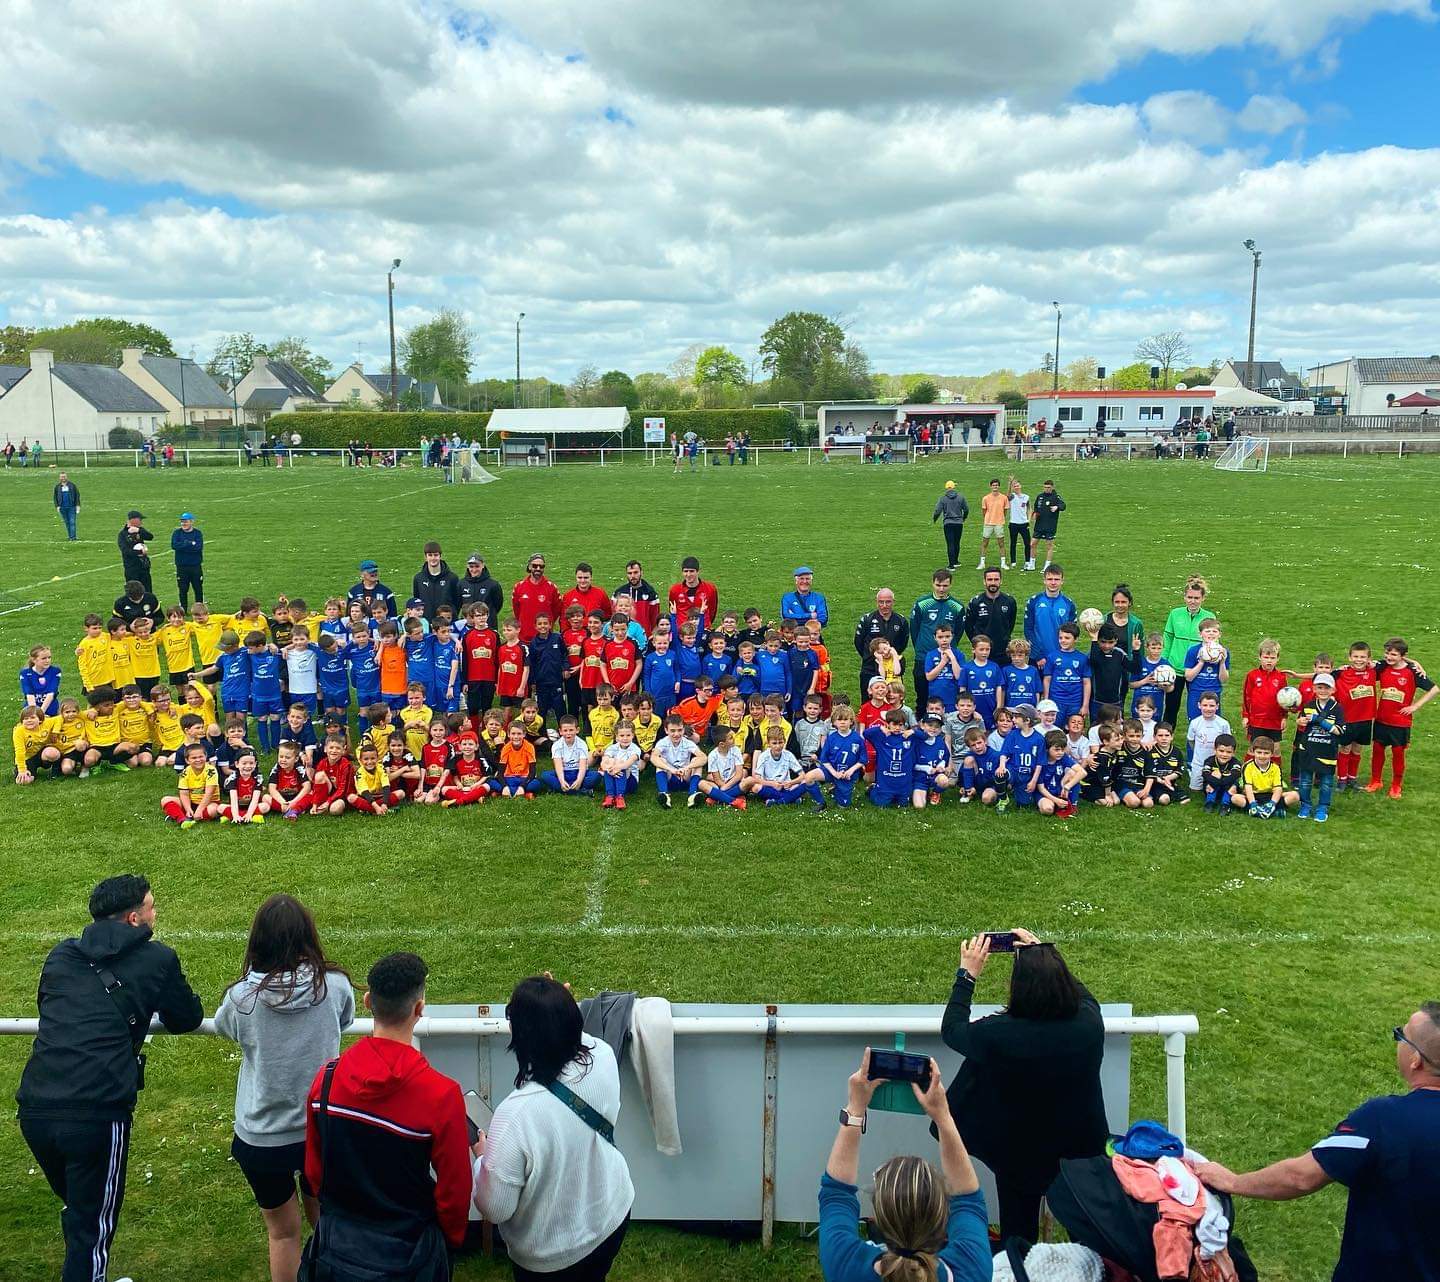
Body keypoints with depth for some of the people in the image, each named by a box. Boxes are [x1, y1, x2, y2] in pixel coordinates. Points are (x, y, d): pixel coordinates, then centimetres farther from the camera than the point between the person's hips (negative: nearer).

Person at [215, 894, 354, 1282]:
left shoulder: (242, 997, -17)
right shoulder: (335, 985, -15)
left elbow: (222, 1027, 7)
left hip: (262, 1137, -1)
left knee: (283, 1232, 20)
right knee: (324, 1218, 26)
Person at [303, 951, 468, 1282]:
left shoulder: (326, 1078, -14)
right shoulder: (442, 1095, -26)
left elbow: (313, 1168, 1)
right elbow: (454, 1188, -14)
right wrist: (452, 1236, 6)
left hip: (336, 1242, 4)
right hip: (406, 1254, -3)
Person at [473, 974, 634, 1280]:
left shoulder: (516, 1115, -38)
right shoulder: (603, 1058, -24)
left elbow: (495, 1209, -22)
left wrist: (483, 1157, -6)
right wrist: (561, 1005, -6)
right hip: (613, 1216, 4)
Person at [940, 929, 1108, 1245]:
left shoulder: (998, 1035, -34)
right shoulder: (1089, 1023, -25)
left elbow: (951, 1029, -11)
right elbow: (1082, 993, 2)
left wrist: (967, 974, -3)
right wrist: (1043, 954, 4)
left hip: (1021, 1157, -2)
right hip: (1084, 1151, 2)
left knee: (1018, 1235, 23)